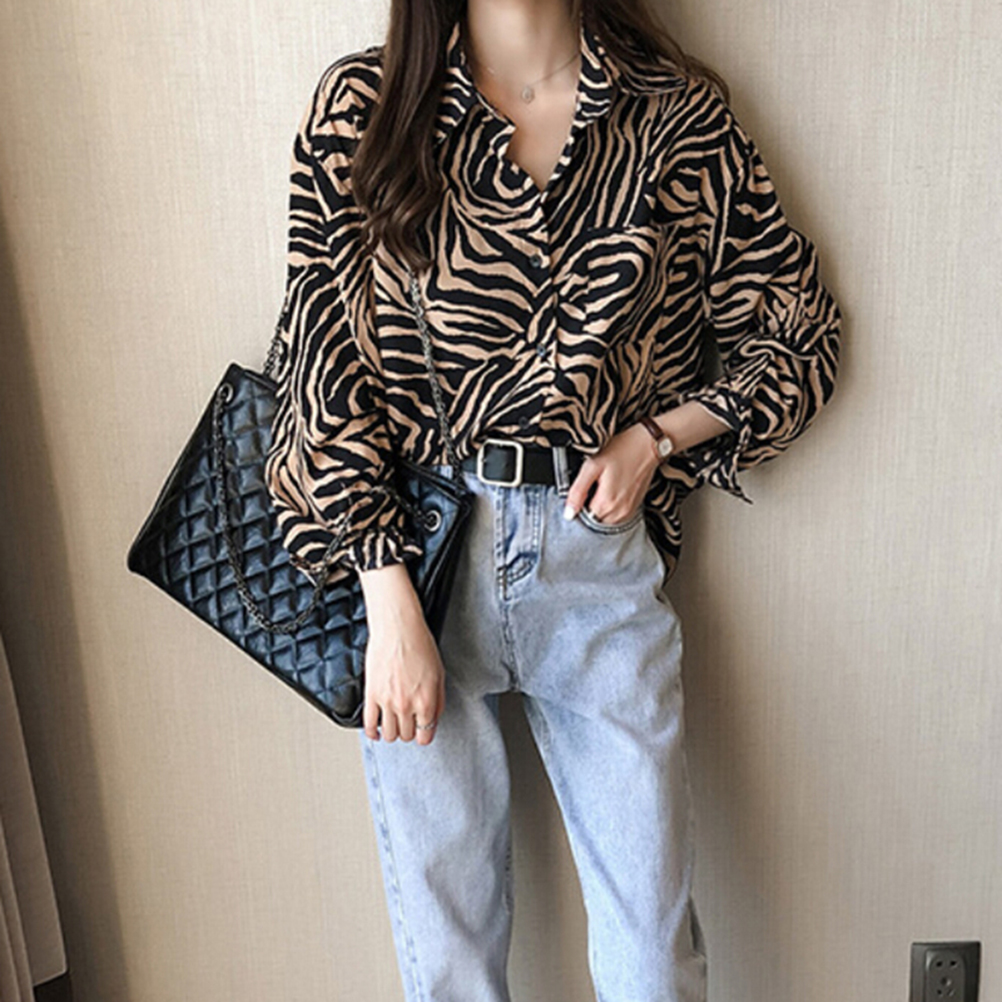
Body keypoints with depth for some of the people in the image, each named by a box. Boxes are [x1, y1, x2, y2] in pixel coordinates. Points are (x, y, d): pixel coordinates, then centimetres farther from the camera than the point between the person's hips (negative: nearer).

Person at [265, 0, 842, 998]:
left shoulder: (680, 116, 2)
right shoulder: (361, 104, 0)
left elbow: (799, 337, 10)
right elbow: (326, 363, -5)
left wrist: (655, 435, -6)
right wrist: (390, 603, -11)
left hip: (598, 555, 1)